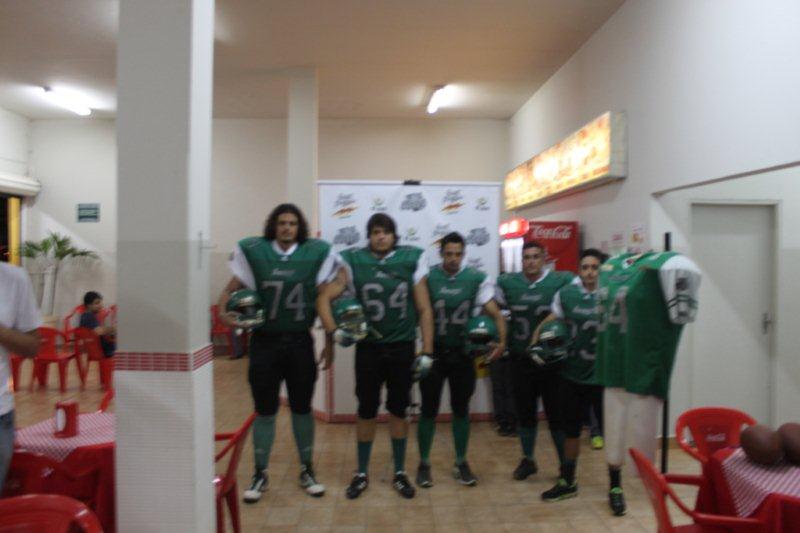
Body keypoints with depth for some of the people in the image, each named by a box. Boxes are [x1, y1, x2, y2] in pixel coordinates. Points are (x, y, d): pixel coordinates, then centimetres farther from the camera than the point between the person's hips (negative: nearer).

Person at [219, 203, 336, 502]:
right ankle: (261, 474, 25)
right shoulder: (254, 251, -3)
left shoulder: (316, 253, -3)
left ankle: (307, 470, 28)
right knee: (265, 410, 8)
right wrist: (224, 312, -18)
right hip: (265, 342, 0)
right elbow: (231, 289, 3)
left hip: (300, 342, 0)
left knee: (302, 408, 12)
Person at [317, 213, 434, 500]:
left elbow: (424, 309, -1)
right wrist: (333, 332, -18)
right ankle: (361, 474, 27)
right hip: (368, 349, 0)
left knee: (398, 411, 11)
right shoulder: (353, 262, -3)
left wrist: (427, 351, -4)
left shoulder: (411, 261, -3)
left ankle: (400, 473, 28)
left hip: (402, 349, 0)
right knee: (366, 411, 10)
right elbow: (324, 298, -5)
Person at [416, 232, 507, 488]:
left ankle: (461, 463, 28)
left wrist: (502, 340, -21)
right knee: (429, 410, 6)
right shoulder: (427, 277, -8)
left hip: (463, 354, 2)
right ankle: (424, 464, 22)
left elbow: (495, 313, -6)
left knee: (461, 409, 12)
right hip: (433, 352, -1)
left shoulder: (477, 278, -4)